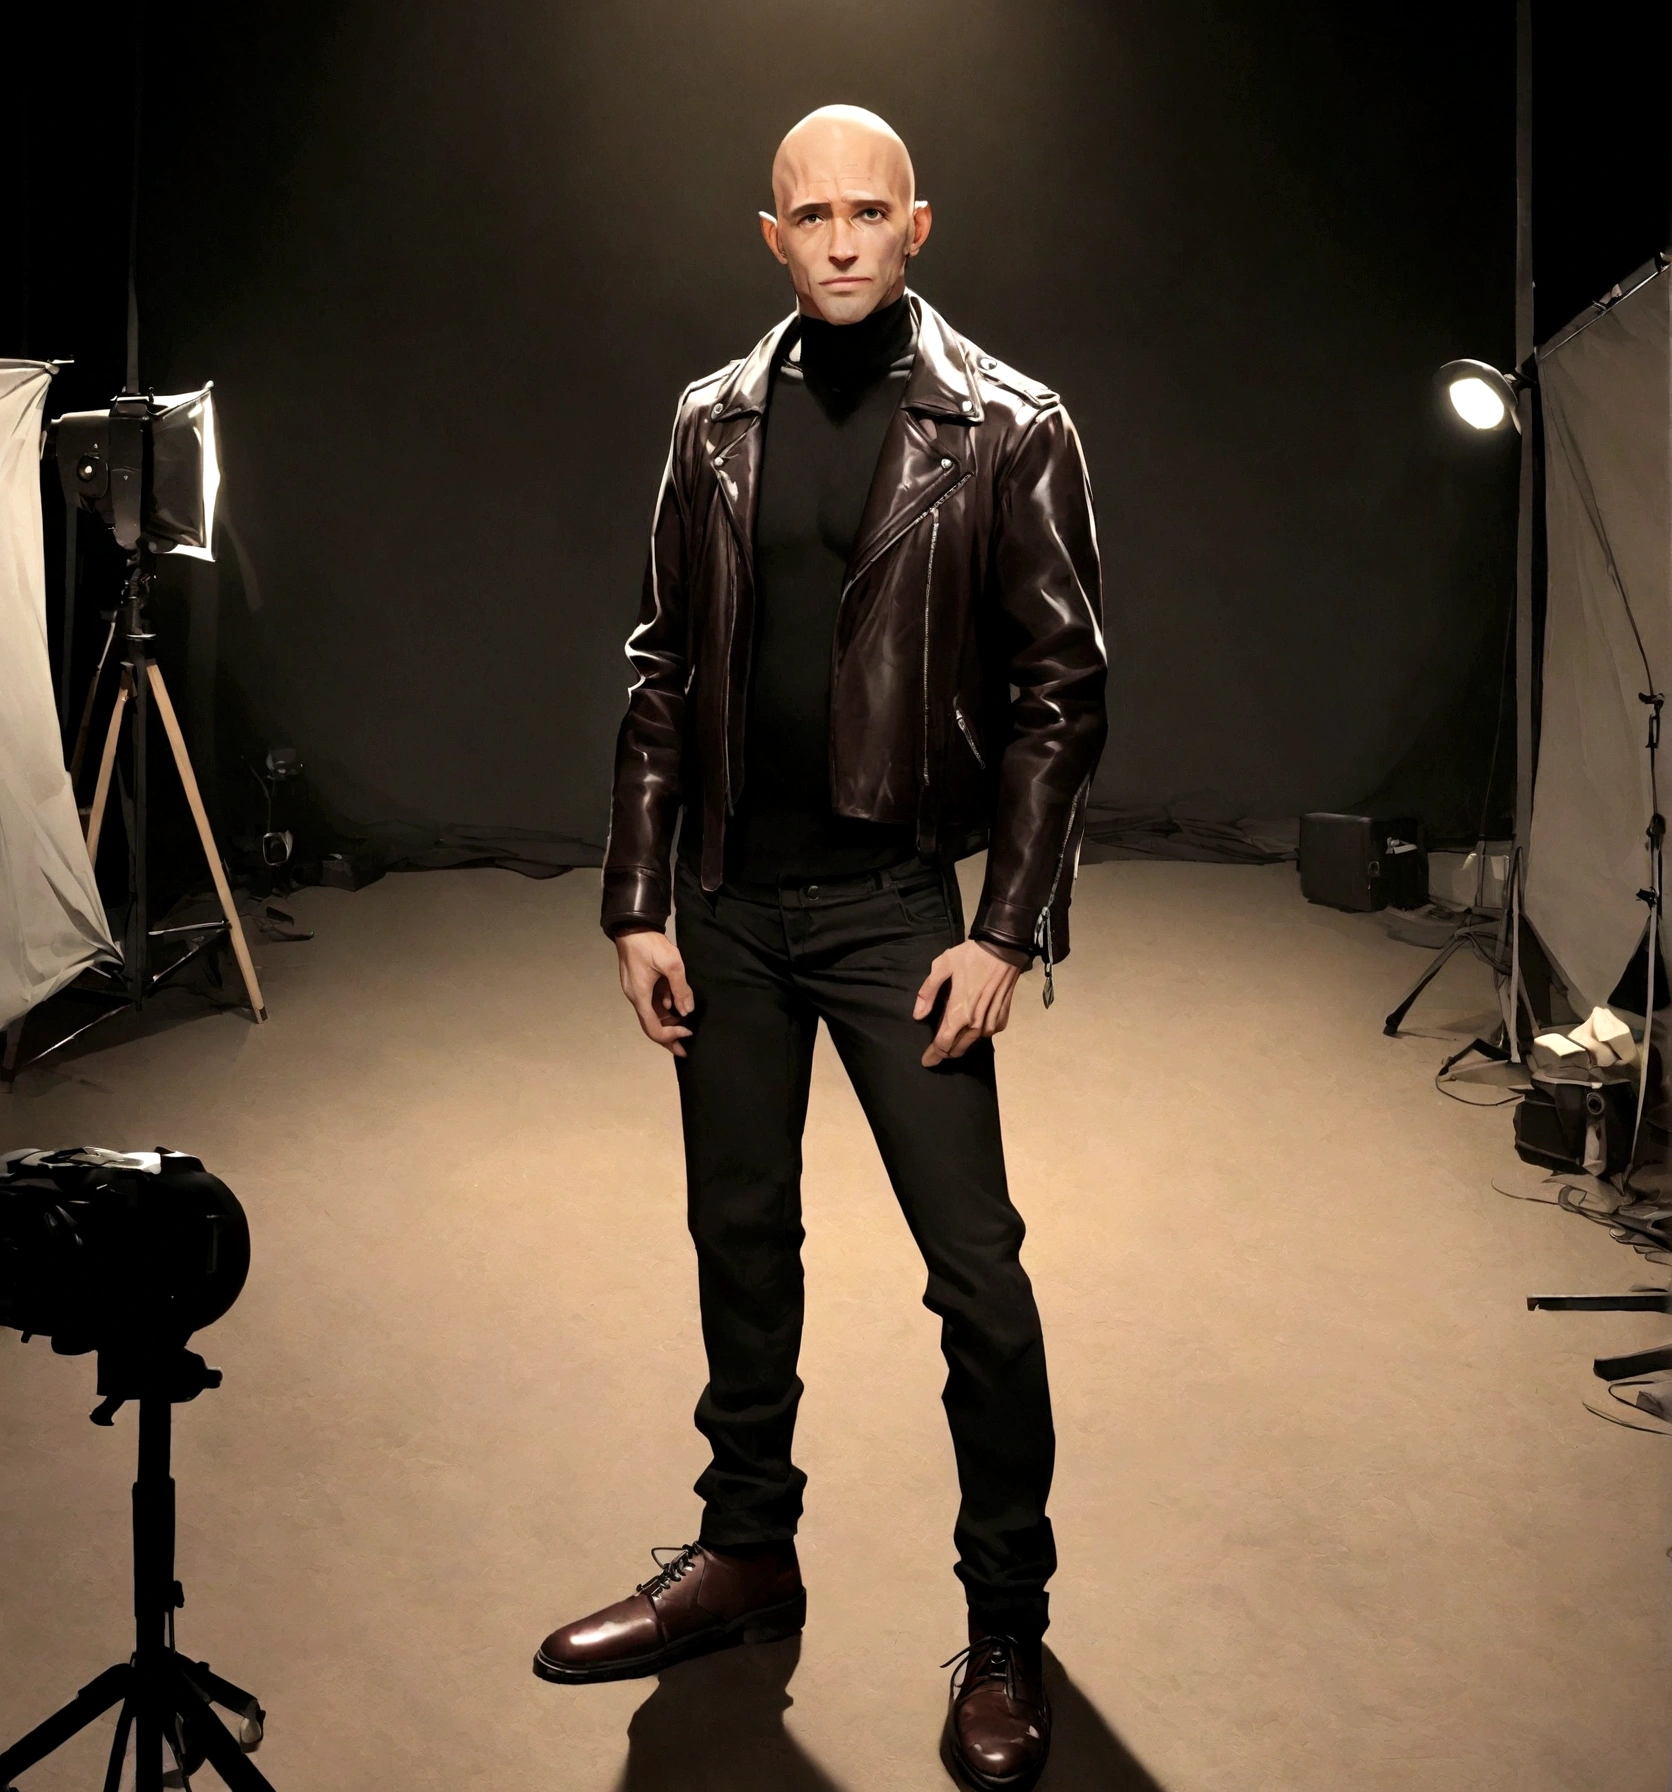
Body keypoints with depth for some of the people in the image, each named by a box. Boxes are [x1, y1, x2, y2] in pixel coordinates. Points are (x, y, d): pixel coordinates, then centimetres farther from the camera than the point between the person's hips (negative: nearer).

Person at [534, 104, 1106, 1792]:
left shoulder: (1007, 432, -5)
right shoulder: (715, 424, 7)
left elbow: (1059, 692, -6)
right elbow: (664, 673, 8)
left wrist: (1006, 931, -11)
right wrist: (639, 904, 3)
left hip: (895, 905, -4)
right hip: (729, 902, 4)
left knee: (975, 1270, -3)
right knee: (740, 1240, 15)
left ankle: (1006, 1624, 15)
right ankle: (744, 1554, 33)